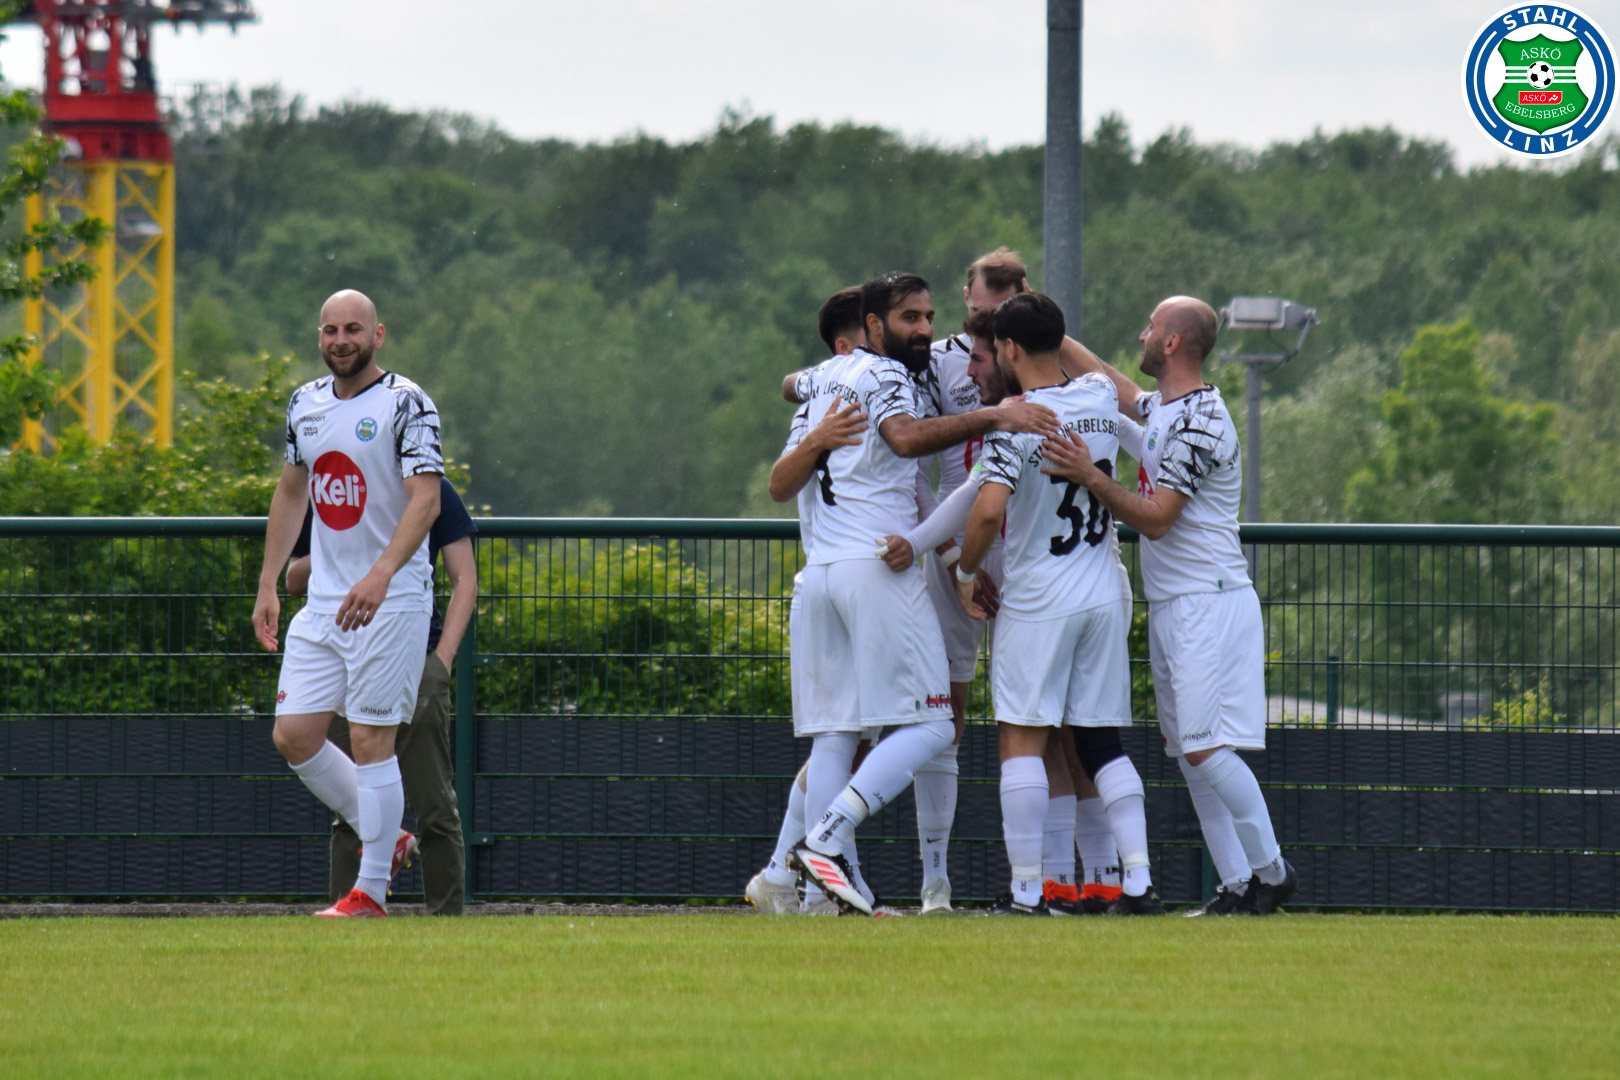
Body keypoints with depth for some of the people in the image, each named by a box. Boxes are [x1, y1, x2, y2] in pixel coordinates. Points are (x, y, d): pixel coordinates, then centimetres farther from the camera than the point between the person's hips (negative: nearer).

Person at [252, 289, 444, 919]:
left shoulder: (405, 403, -11)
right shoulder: (306, 404, 11)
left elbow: (426, 499, -20)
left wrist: (380, 575, -33)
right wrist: (268, 584, 18)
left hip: (391, 601, -7)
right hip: (322, 602, 7)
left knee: (369, 739, -8)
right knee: (294, 735, 2)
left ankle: (371, 891, -1)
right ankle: (380, 836, 21)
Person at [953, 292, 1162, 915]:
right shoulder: (1100, 398, 4)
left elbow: (989, 511, -24)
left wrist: (965, 572, -8)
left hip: (1037, 604, -6)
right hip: (1104, 596, 6)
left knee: (1022, 741, -1)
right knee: (1102, 743, 10)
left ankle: (1026, 892, -5)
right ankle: (1138, 883, 1)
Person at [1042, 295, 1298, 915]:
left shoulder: (1198, 423, -17)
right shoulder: (1160, 409, 13)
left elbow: (1155, 519, -21)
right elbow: (1107, 384, 32)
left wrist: (1090, 478, -29)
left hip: (1209, 604, -10)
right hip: (1172, 608, 10)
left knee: (1206, 748, -15)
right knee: (1189, 753, 7)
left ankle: (1271, 870, -6)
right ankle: (1237, 886, 7)